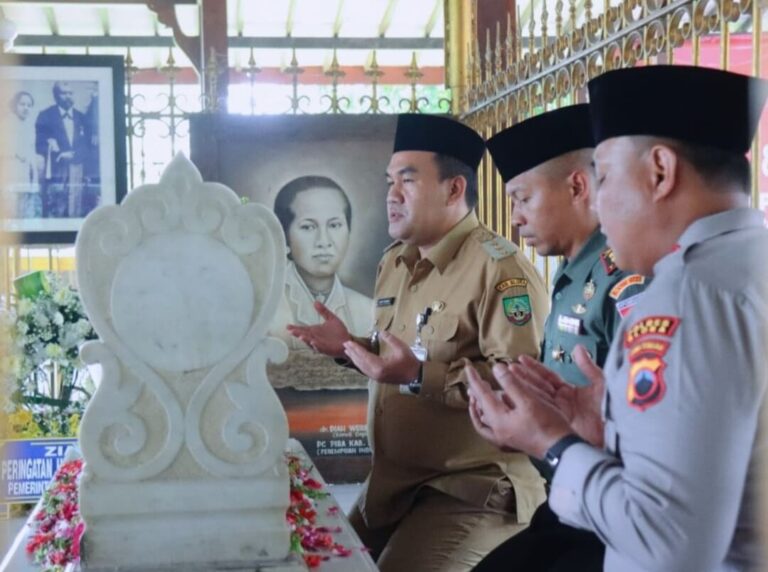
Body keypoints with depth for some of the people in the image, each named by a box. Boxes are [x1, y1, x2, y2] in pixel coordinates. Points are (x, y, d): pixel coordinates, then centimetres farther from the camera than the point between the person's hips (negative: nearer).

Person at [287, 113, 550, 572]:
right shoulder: (395, 263, 12)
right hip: (393, 484, 9)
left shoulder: (500, 269, -19)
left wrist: (419, 375, -32)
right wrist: (351, 346, 6)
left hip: (468, 492, -9)